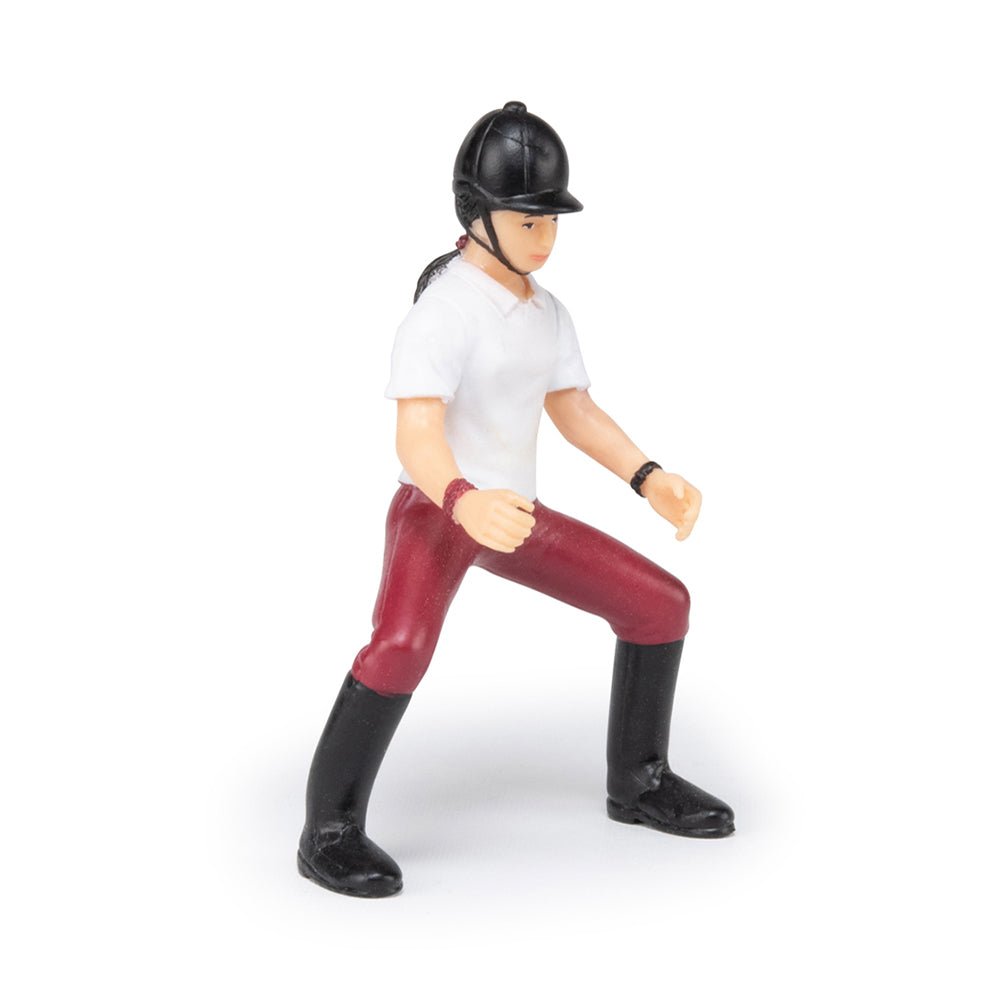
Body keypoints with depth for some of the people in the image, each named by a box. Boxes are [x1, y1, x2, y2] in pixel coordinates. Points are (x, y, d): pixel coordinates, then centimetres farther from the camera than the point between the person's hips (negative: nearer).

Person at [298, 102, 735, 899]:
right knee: (403, 647, -36)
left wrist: (651, 480, -3)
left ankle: (638, 783, 21)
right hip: (434, 510, -8)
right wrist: (465, 502, -54)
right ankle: (330, 830, -17)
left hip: (511, 514, 8)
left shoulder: (546, 311, 6)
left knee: (660, 604, 5)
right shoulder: (443, 311, -21)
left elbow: (575, 411, 12)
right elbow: (416, 438, -32)